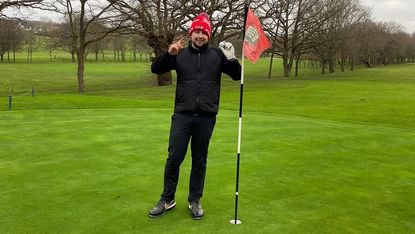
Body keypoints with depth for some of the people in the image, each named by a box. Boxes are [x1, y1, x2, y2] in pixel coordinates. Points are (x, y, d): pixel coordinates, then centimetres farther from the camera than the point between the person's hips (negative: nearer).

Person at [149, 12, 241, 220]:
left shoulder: (217, 55, 4)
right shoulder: (180, 54, 4)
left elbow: (237, 76, 6)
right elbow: (155, 69, 2)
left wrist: (231, 58, -13)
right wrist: (168, 53, -16)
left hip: (206, 117, 0)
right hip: (182, 115, 0)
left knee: (199, 161, 10)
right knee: (174, 158, 2)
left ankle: (194, 200, 24)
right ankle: (167, 199, 19)